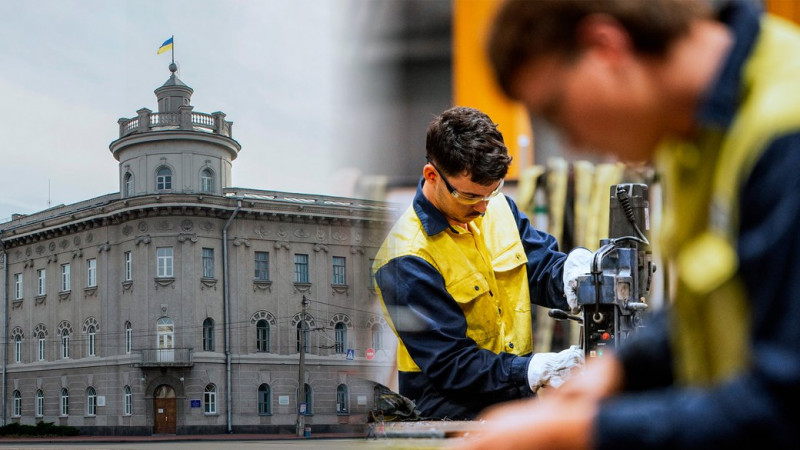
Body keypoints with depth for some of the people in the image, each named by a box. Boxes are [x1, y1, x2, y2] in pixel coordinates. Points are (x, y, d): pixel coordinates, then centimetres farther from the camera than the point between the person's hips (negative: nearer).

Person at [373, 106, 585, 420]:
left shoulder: (497, 206, 7)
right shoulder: (406, 260, -16)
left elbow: (542, 267, 15)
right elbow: (447, 365, -17)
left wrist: (572, 270, -11)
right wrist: (533, 371, -29)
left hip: (518, 394, 7)